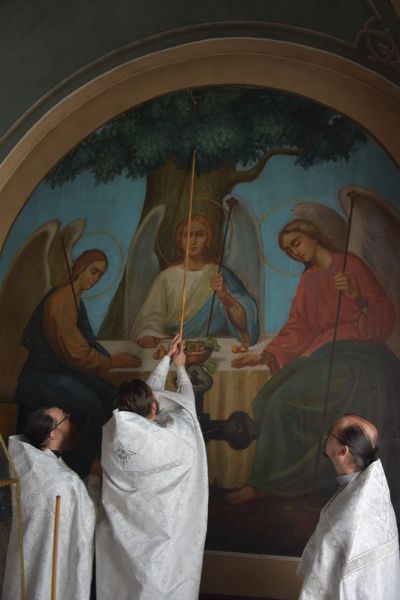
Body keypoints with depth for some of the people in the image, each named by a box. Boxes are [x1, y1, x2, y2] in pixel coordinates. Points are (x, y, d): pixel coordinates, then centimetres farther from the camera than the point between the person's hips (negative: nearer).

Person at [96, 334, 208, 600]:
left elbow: (151, 390, 4)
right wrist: (180, 366, 15)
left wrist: (167, 357, 15)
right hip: (163, 536, -4)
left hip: (125, 536, 4)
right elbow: (186, 401, -3)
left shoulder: (113, 433, -12)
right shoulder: (172, 437, -25)